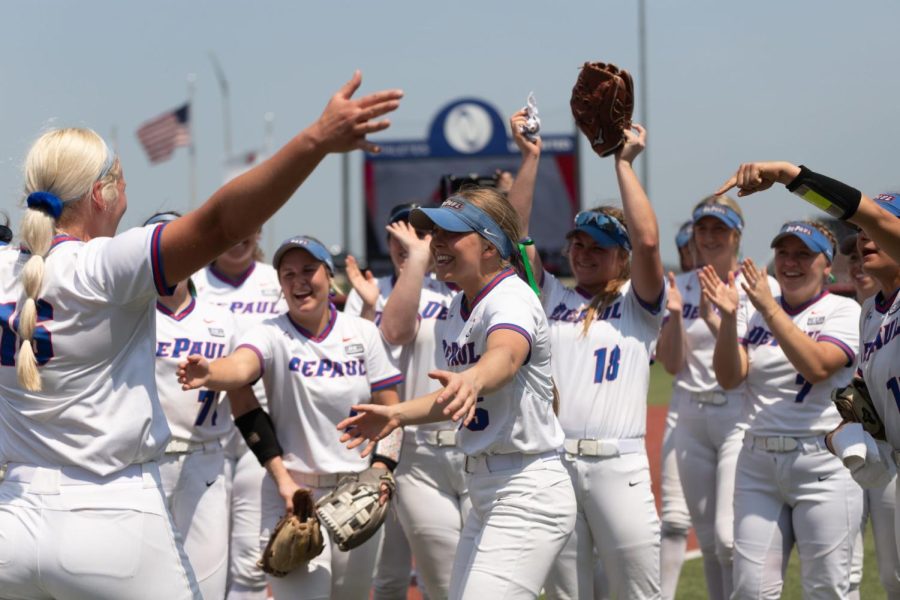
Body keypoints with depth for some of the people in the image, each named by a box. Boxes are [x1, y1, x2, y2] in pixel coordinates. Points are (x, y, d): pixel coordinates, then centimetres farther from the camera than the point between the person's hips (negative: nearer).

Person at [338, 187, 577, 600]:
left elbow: (505, 356, -41)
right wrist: (397, 415, 8)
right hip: (486, 494, 10)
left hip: (526, 493, -10)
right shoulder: (459, 307, 12)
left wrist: (472, 380, -62)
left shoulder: (512, 299, -17)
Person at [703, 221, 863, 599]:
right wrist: (728, 317, -16)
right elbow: (729, 378, -1)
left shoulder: (844, 311, -1)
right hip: (758, 464, 4)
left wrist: (770, 309, -23)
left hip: (824, 464, -4)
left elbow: (817, 367, -18)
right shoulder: (755, 313, 12)